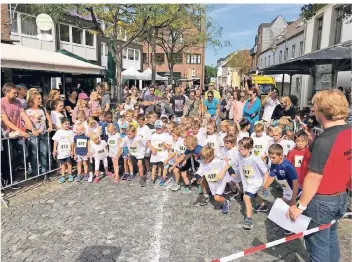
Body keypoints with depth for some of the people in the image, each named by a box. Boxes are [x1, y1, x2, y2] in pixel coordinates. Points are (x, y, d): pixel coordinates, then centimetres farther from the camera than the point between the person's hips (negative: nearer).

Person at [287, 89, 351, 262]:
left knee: (318, 244, 10)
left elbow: (314, 178, -25)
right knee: (330, 238, 25)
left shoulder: (324, 141, -28)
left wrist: (300, 206, -18)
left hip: (321, 201, -8)